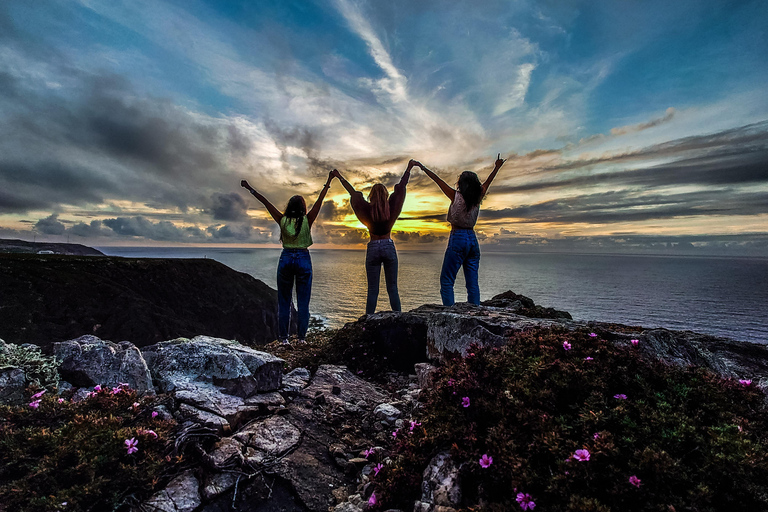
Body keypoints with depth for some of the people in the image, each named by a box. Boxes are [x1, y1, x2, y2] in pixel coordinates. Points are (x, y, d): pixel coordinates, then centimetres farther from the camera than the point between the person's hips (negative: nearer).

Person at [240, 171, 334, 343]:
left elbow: (266, 202, 3)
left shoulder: (282, 221, -4)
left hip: (286, 259, 1)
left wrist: (250, 189, 11)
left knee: (284, 301, 9)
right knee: (303, 301, 5)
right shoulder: (307, 221, -7)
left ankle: (284, 337, 10)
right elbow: (320, 200, -4)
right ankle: (302, 337, 6)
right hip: (303, 260, -1)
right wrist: (328, 182, 2)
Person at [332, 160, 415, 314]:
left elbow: (352, 192, 8)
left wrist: (339, 177, 20)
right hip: (389, 247, 1)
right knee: (392, 288, 5)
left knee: (372, 290, 2)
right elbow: (401, 187, 9)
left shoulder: (367, 209, -3)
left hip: (373, 248, 0)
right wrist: (409, 168, 21)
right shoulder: (391, 207, -2)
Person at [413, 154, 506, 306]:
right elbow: (487, 182, 24)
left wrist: (423, 168, 13)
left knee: (446, 281, -3)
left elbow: (438, 180, 3)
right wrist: (497, 167, 39)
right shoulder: (477, 198, 7)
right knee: (473, 283, 7)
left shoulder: (456, 196, -5)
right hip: (473, 239, 6)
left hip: (458, 239, -6)